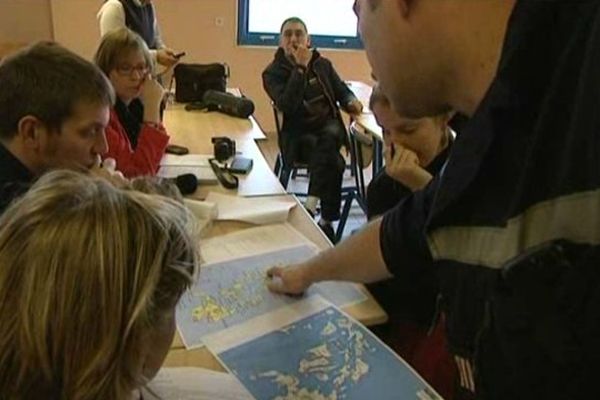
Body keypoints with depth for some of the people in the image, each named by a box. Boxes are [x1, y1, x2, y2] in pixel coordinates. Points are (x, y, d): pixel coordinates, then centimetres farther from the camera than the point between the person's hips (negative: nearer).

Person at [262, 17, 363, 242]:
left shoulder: (322, 64, 12)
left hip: (329, 125, 4)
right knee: (334, 162, -32)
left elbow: (341, 90, 22)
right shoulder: (272, 73, -2)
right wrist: (300, 68, -20)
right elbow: (287, 106, -19)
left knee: (329, 135, -35)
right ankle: (327, 220, -23)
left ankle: (311, 206, -31)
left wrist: (351, 102, -3)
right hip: (298, 135, -3)